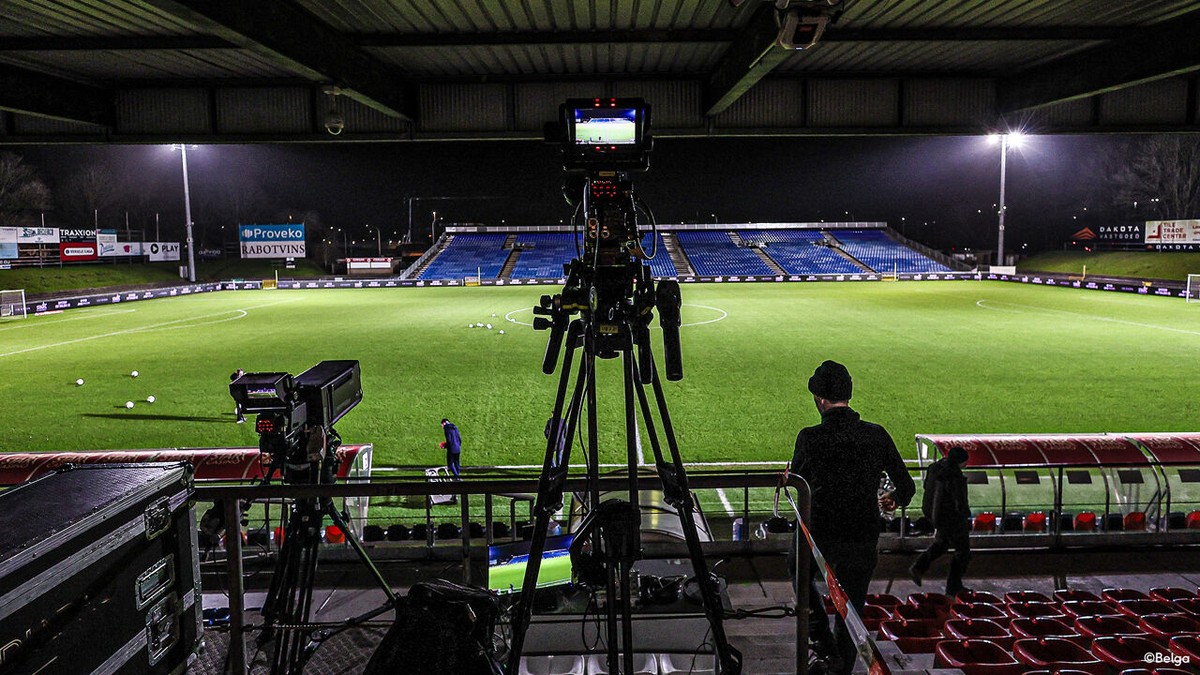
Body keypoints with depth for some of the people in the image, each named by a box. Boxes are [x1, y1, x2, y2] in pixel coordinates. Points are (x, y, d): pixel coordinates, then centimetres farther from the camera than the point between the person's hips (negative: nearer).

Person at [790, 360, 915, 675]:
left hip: (817, 536, -2)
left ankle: (823, 640, 17)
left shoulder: (810, 437, -17)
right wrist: (895, 500, 24)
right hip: (863, 542, 2)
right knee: (851, 610, 20)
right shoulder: (877, 435, -7)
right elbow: (907, 486, 1)